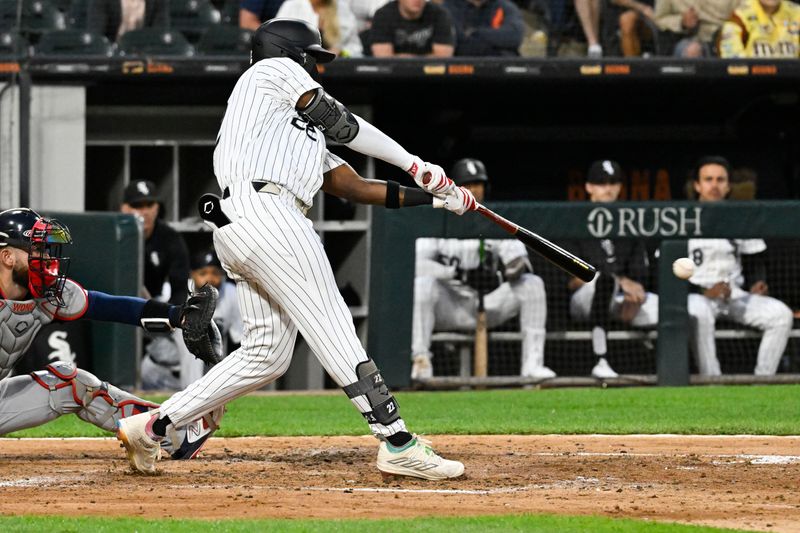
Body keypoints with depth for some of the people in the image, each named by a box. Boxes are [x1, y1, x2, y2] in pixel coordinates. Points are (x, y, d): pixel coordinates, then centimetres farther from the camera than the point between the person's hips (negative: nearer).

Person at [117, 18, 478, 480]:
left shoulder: (304, 134, 35)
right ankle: (397, 443, -21)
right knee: (334, 330, -14)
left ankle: (154, 426, 10)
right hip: (264, 212, -9)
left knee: (267, 354, 8)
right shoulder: (275, 70, 14)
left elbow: (355, 187, 30)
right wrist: (414, 163, 17)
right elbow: (340, 122, 10)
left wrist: (431, 196, 23)